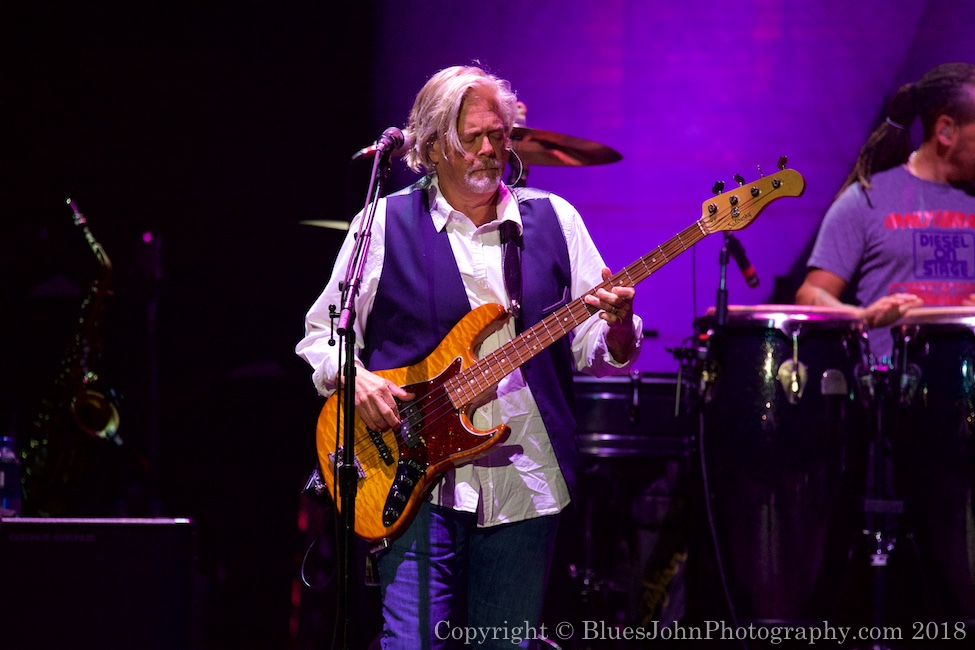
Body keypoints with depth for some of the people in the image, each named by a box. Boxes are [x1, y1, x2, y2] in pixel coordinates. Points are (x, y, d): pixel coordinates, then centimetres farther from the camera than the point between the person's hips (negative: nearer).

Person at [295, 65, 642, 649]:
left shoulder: (553, 221, 8)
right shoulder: (385, 224, 2)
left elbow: (599, 353, 7)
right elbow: (321, 335, 8)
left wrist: (617, 326, -16)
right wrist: (353, 379, -12)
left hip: (525, 484, 2)